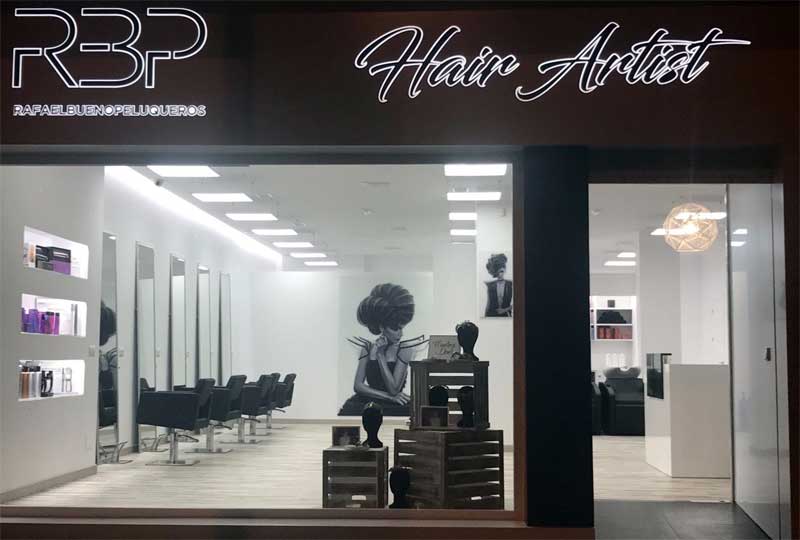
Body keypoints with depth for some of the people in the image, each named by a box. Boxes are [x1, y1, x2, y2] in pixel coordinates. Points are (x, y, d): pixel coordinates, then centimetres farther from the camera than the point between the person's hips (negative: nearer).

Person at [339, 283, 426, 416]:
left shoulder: (404, 349, -5)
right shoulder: (368, 347, 3)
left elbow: (394, 389, -12)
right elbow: (358, 386, -3)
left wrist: (380, 354, -12)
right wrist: (390, 396, -12)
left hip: (394, 407, -1)